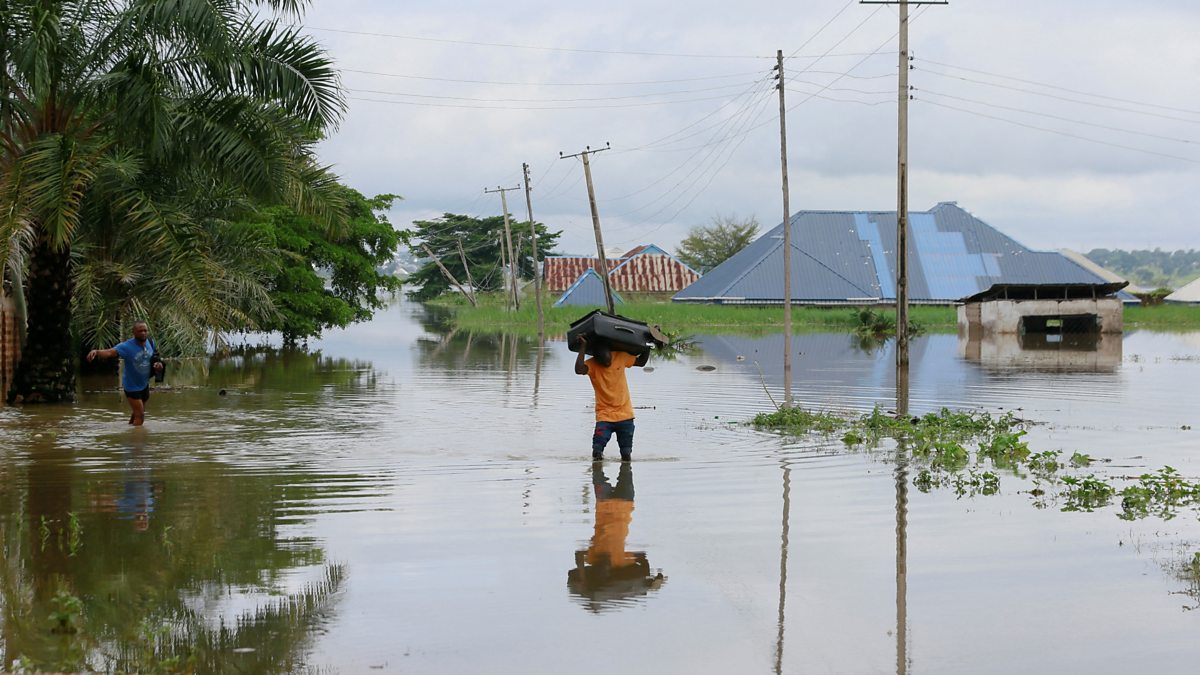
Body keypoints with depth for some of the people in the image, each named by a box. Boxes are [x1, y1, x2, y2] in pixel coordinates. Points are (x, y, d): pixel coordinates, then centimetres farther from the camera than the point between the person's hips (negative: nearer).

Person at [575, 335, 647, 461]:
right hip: (604, 415, -2)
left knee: (627, 454, 5)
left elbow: (641, 361, 13)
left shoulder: (621, 357, -2)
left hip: (625, 414, 2)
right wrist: (583, 347, -29)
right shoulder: (592, 364, -11)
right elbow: (579, 370, -33)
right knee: (597, 451, -19)